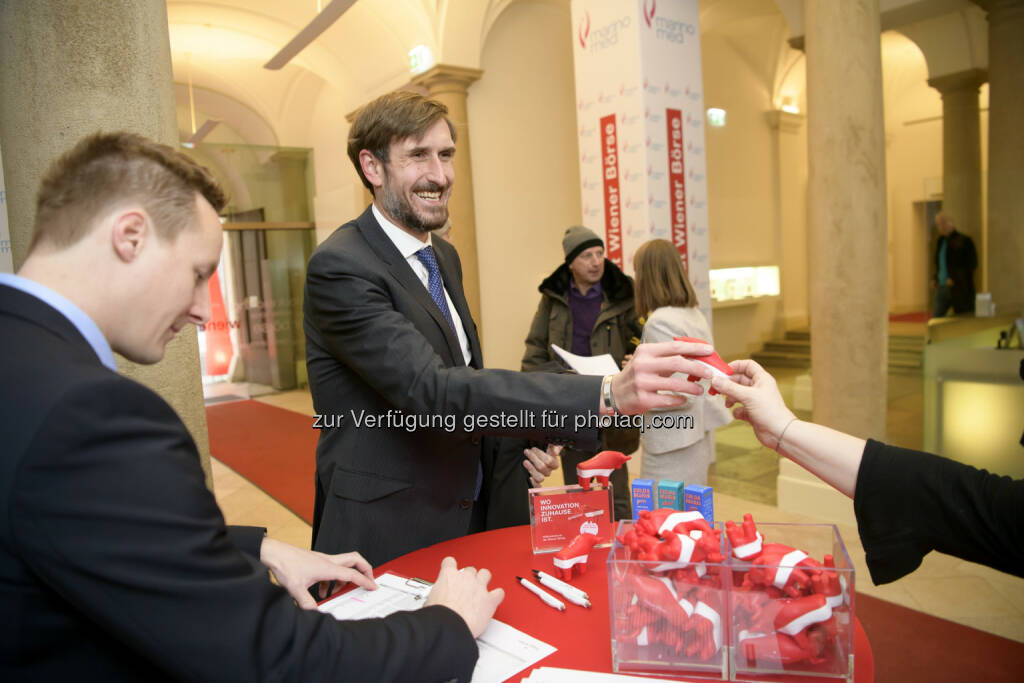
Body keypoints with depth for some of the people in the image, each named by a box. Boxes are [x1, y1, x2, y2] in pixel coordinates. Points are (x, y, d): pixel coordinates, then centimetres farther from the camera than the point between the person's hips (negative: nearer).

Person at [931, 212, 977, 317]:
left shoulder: (964, 241, -7)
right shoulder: (941, 241, 14)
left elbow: (972, 264, -10)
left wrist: (954, 279, -16)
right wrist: (935, 278, 9)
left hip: (959, 289, -6)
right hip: (941, 287, 6)